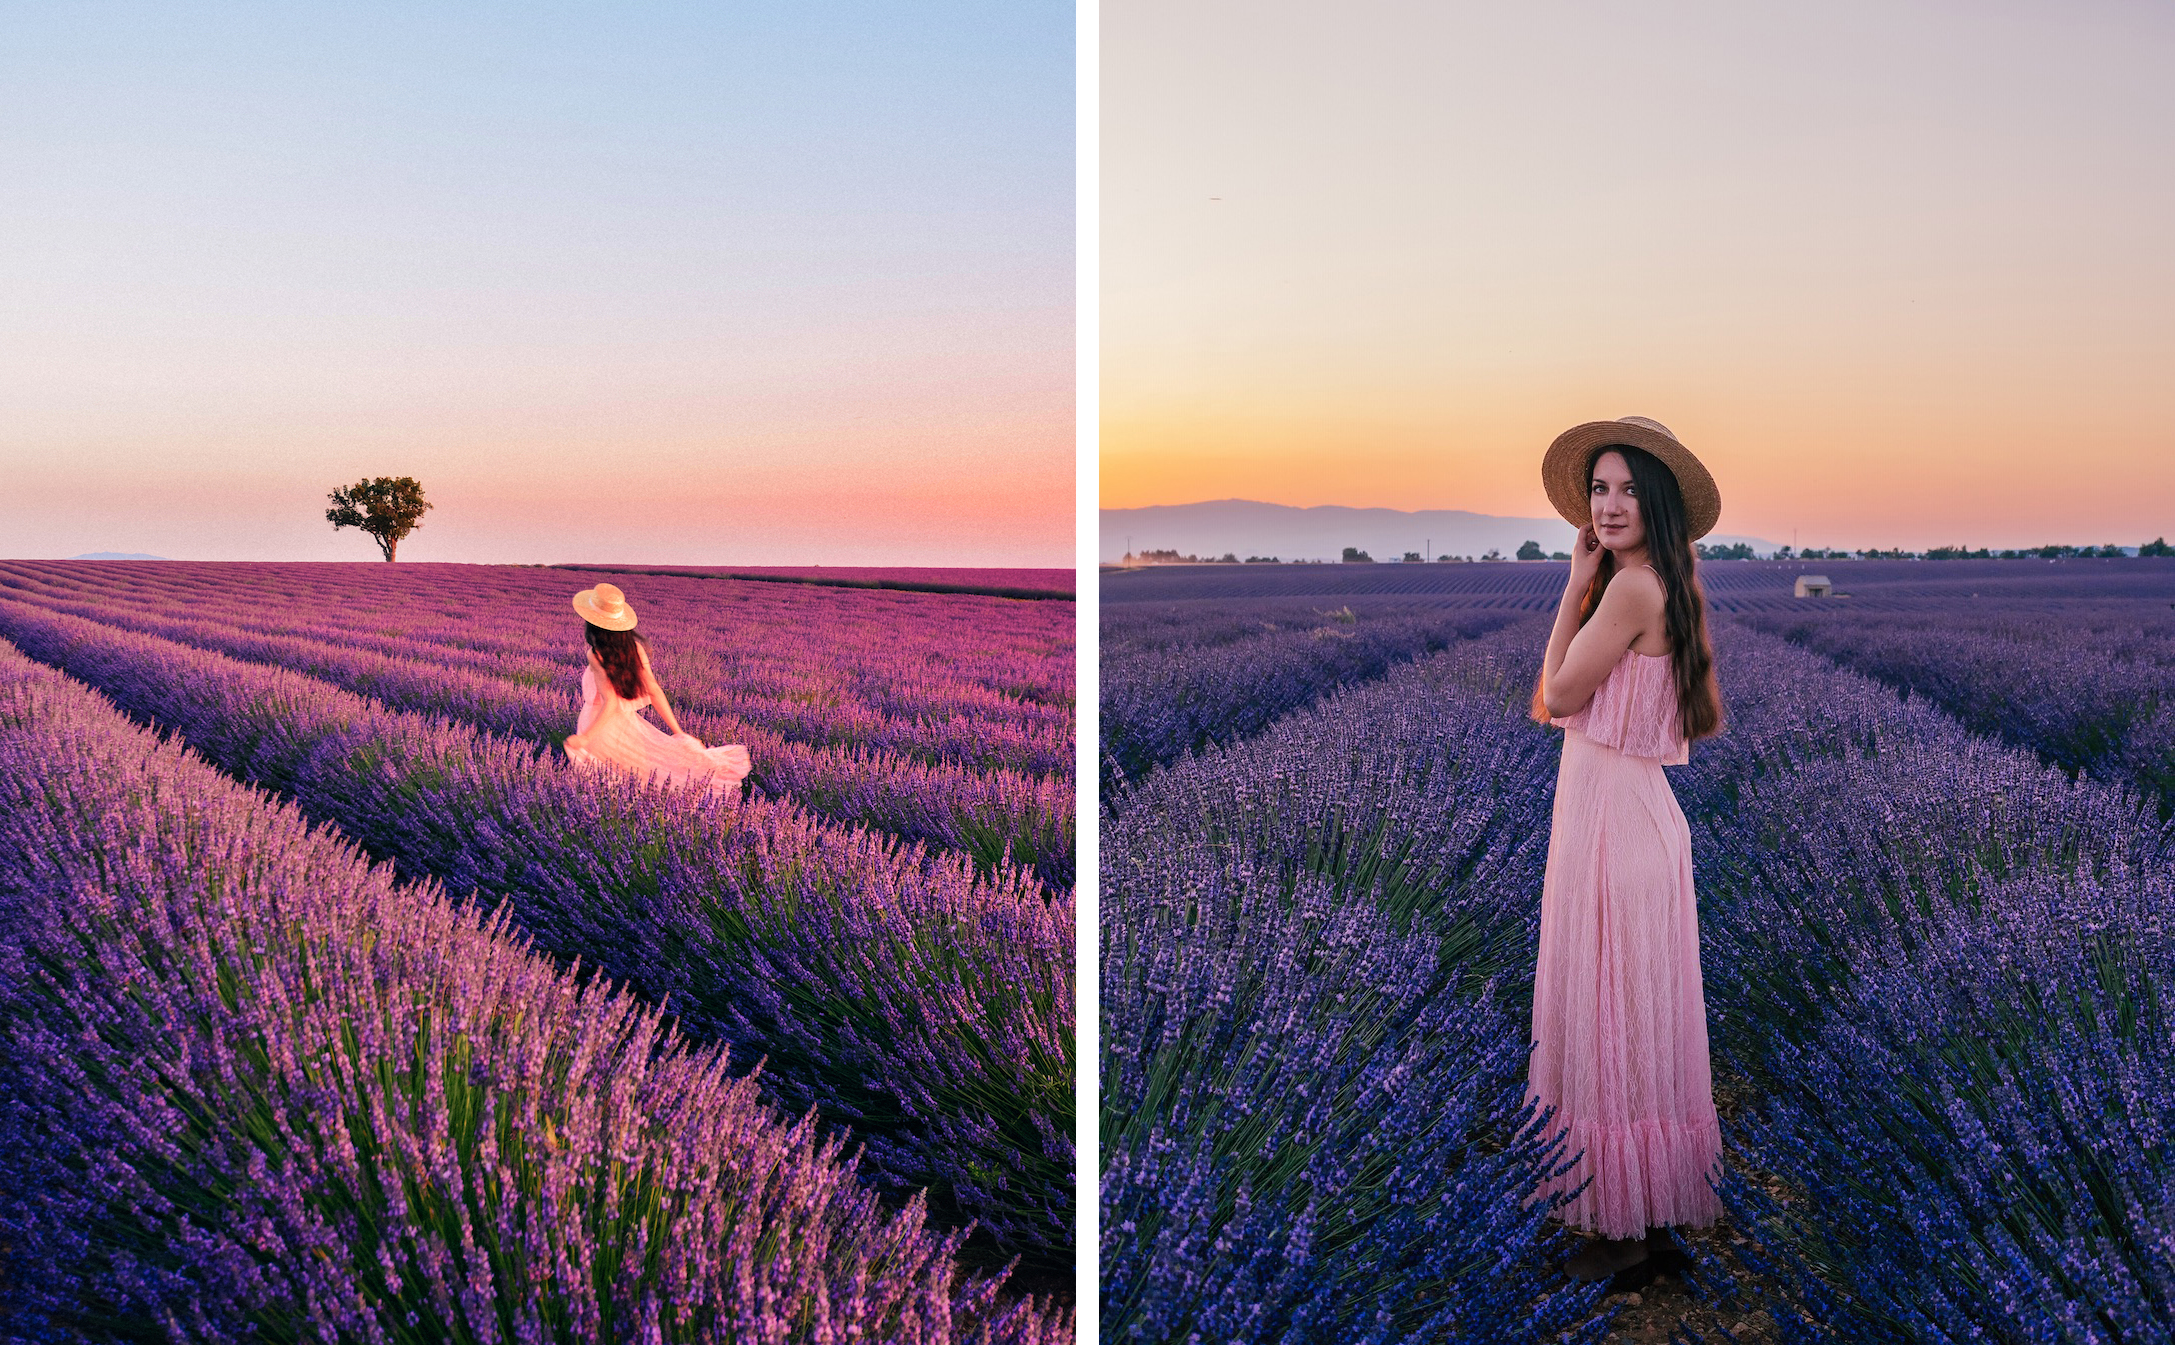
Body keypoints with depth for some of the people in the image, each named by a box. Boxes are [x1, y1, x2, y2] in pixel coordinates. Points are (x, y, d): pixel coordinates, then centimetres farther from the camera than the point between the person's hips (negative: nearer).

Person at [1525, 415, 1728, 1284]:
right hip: (1642, 811, 10)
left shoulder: (1631, 586, -19)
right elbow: (1709, 721, 15)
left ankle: (1632, 1221, 14)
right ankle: (1655, 1208, 31)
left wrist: (1574, 586, -8)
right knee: (1637, 1014, 18)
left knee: (1612, 1014, 1)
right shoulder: (1678, 589, 10)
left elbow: (1559, 696, -12)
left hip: (1609, 813, -10)